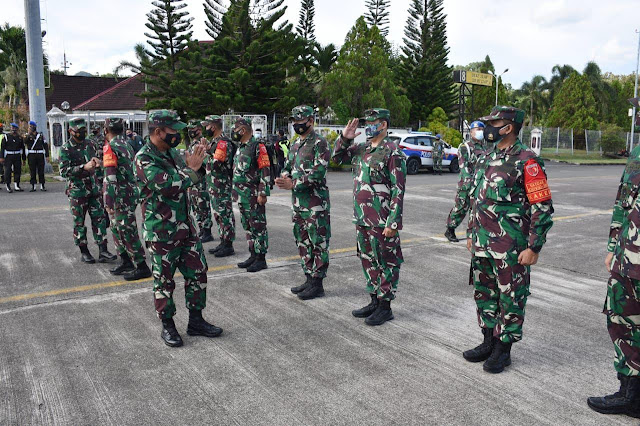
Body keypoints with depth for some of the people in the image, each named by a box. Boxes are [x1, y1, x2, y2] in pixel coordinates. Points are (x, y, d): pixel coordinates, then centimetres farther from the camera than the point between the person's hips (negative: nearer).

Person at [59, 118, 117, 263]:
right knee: (79, 222, 4)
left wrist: (97, 161, 0)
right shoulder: (66, 149, -8)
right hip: (77, 191, -5)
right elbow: (64, 171, -17)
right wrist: (84, 167, -26)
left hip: (93, 188, 5)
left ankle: (103, 252, 3)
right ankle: (84, 252, 15)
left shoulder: (90, 144, 8)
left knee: (99, 219, 1)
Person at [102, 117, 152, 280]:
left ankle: (142, 268, 0)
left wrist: (108, 203, -22)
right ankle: (126, 262, 27)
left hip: (121, 196, -9)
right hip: (132, 192, 9)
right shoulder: (126, 144, 14)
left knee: (127, 232, -4)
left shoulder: (110, 147, -14)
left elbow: (110, 177, -21)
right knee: (117, 229, 19)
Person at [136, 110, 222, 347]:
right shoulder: (144, 158, -15)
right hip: (161, 231, -8)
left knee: (197, 272, 11)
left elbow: (193, 181, 18)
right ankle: (167, 326, 21)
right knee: (164, 280, 6)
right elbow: (168, 186, -27)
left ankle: (196, 321, 25)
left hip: (185, 226, 8)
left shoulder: (172, 152, 11)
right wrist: (191, 169, -16)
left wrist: (197, 163, -1)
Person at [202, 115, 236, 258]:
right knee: (218, 214, 15)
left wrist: (203, 157, -9)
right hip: (213, 185, 10)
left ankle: (228, 246, 1)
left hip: (222, 186, -10)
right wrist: (205, 153, 6)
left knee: (225, 214, -5)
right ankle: (223, 242, 23)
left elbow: (215, 164, -22)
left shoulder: (223, 142, -16)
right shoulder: (214, 141, 16)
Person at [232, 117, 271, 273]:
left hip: (254, 195, -9)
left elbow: (265, 171, -16)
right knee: (247, 226, 14)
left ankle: (261, 258, 4)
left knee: (258, 226, -2)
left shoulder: (257, 146, -12)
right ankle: (253, 255, 24)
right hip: (241, 195, 9)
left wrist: (263, 193, -20)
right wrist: (236, 192, 22)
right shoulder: (240, 147, 16)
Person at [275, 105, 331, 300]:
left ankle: (317, 284, 7)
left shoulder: (319, 143, -11)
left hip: (316, 203, -9)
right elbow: (288, 166, 18)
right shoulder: (296, 144, 16)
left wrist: (293, 184, -20)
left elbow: (319, 172, -20)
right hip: (298, 202, 9)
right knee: (302, 242, 15)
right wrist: (283, 178, -6)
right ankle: (309, 278, 26)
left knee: (318, 243, -1)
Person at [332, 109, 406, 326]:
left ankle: (385, 306, 15)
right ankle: (375, 301, 30)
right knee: (368, 261, 17)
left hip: (381, 221, -8)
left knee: (386, 263, 4)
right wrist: (345, 138, 6)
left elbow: (398, 190, -16)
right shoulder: (361, 149, 11)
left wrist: (393, 222, -20)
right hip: (362, 218, 8)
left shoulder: (393, 152, -13)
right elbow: (338, 157, 25)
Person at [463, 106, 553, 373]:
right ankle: (489, 342, 31)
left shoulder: (526, 161, -13)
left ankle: (503, 349, 19)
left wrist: (534, 247, -16)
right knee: (484, 293, 16)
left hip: (511, 246, -8)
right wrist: (472, 233, 20)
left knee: (510, 298, 6)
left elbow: (543, 208, -14)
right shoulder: (487, 157, 11)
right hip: (482, 243, 8)